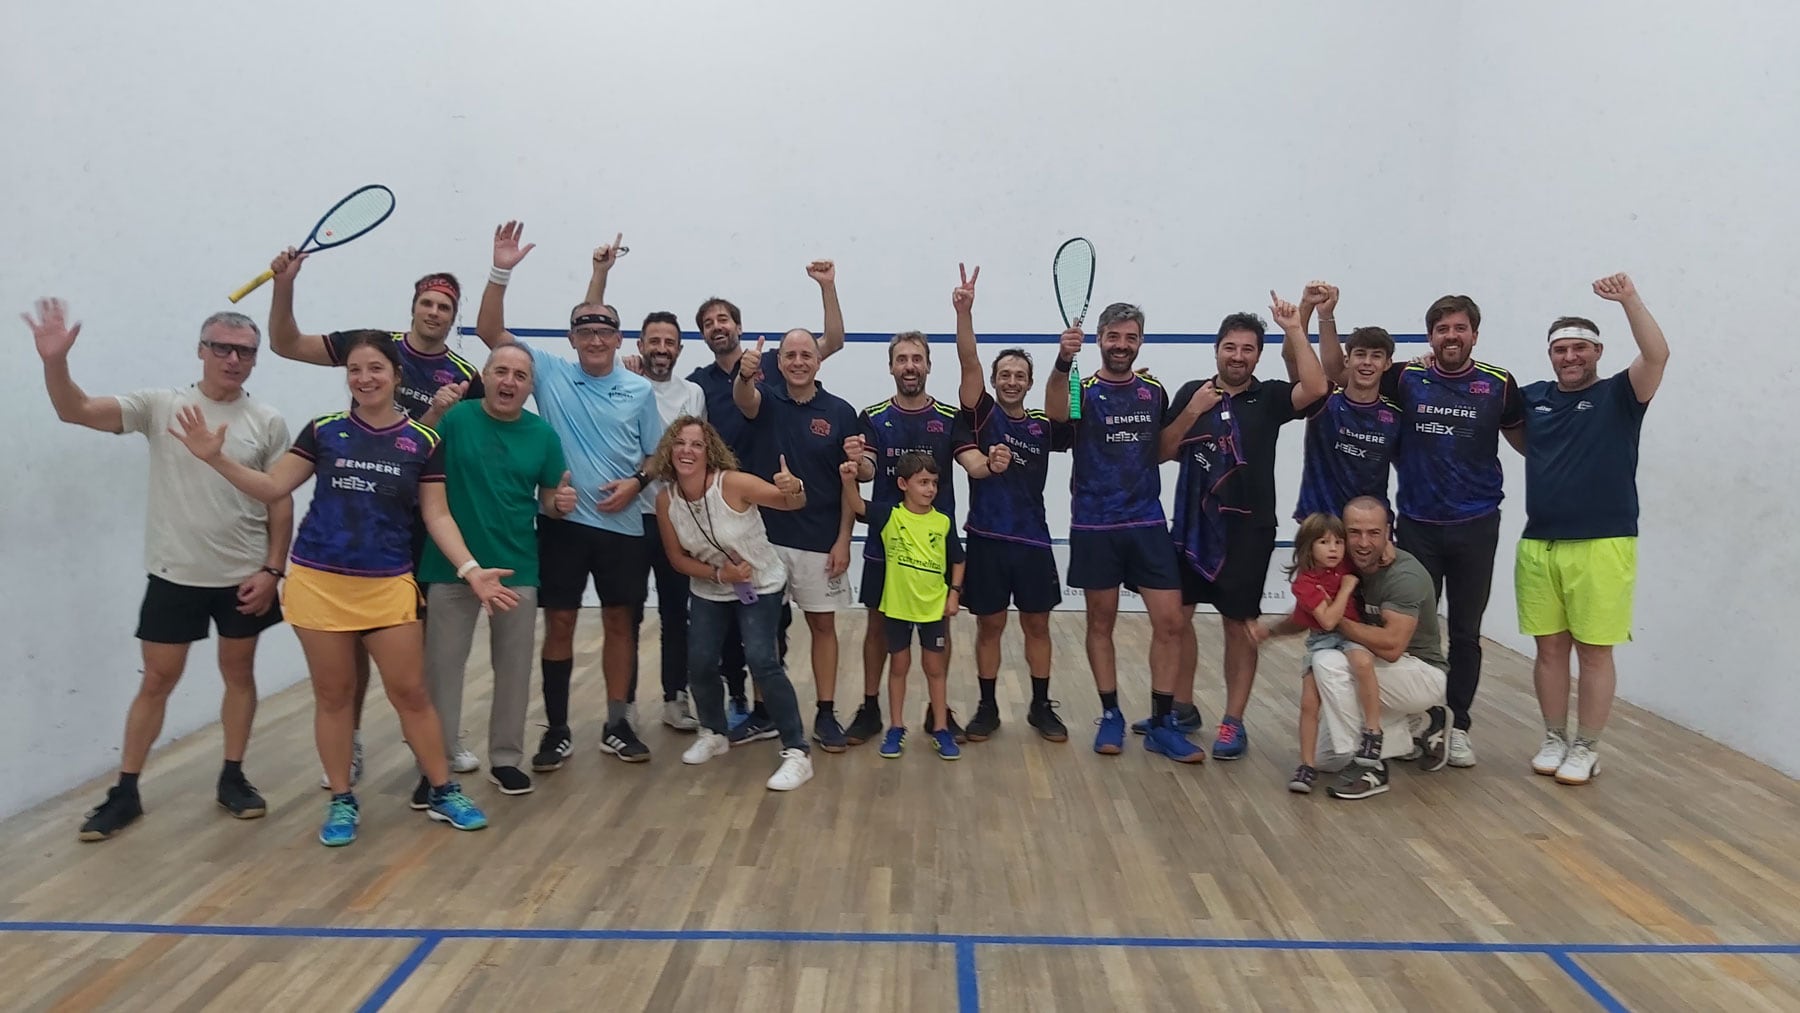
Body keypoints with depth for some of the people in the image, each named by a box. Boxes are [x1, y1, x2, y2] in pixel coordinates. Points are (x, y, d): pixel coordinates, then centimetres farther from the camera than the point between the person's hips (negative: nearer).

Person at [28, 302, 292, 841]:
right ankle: (125, 792, 19)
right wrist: (55, 361, -30)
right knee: (157, 681, 7)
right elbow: (77, 412, -12)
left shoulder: (268, 422, -2)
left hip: (244, 578, 1)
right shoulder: (161, 406, -3)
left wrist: (272, 569, -6)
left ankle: (232, 778, 25)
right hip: (175, 576, 0)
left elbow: (281, 502, 0)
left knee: (239, 673, 11)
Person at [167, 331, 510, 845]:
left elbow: (437, 516, 0)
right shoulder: (323, 431, 2)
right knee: (333, 695, 9)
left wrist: (471, 569, -11)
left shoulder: (424, 442, -1)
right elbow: (272, 486, 7)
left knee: (410, 692, 3)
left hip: (389, 586, -1)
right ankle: (342, 801, 22)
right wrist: (217, 458, -6)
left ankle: (443, 792, 17)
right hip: (319, 583, 1)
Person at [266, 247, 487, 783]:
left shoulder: (465, 378, 0)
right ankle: (350, 743, 19)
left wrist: (440, 415, -21)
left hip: (424, 520, 0)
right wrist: (284, 285, -12)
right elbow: (286, 345, 2)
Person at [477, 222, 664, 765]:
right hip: (562, 521, -1)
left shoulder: (640, 390, 3)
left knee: (620, 623, 8)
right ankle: (557, 730, 17)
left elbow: (656, 455, 9)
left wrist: (636, 483, -11)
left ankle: (616, 726, 20)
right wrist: (500, 273, -17)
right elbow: (491, 332, -5)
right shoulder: (550, 373, 0)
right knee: (559, 622, 4)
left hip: (622, 525, 1)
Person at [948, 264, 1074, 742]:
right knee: (989, 626, 7)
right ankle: (987, 708, 19)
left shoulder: (1043, 425, 8)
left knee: (1037, 625, 10)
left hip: (1033, 539, 2)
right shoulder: (982, 413, 2)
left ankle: (1041, 707, 23)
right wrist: (964, 311, -25)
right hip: (987, 537, -2)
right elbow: (969, 363, -11)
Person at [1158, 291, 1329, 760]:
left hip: (1247, 530, -3)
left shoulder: (1269, 397, 0)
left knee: (1239, 625, 3)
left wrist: (1295, 330, -15)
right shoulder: (1190, 393, 7)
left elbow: (1316, 388, -19)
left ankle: (1233, 722, 11)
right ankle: (1182, 707, 25)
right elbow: (1162, 451, 4)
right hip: (1192, 524, 3)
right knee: (1177, 616, 9)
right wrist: (1192, 412, -9)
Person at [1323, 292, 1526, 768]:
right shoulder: (1405, 378, -2)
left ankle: (1458, 725, 19)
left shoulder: (1498, 384, -2)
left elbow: (1526, 441, 11)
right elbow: (1337, 371, 5)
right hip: (1418, 524, 0)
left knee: (1465, 632, 8)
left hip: (1475, 527, 0)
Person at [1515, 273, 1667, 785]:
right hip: (1537, 546, 4)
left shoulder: (1618, 395, 1)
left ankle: (1586, 749, 13)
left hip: (1602, 546, -3)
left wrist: (1629, 298, -21)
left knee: (1594, 650, 3)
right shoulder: (1533, 398, 11)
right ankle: (1555, 739, 22)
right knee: (1550, 648, 10)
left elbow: (1657, 354, -16)